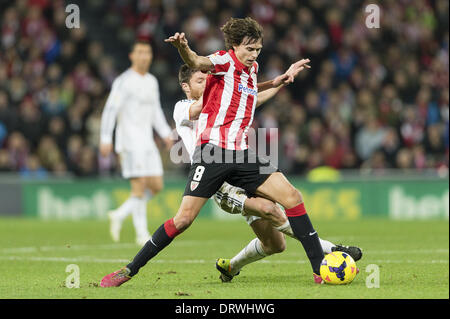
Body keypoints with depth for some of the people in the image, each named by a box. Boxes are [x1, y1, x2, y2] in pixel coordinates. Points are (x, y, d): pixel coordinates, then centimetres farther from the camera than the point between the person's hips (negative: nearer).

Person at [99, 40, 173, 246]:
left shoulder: (152, 81, 15)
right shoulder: (124, 81, -8)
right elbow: (110, 110, -12)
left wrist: (165, 134, 13)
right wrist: (105, 139, -17)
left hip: (147, 142, 8)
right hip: (129, 142, -8)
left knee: (156, 186, 3)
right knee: (139, 186, -11)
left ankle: (120, 215, 16)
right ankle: (142, 233, -4)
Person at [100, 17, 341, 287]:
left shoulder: (251, 68, 16)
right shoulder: (225, 60, -5)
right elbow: (198, 63, -29)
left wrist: (278, 82, 29)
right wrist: (183, 48, -51)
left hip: (242, 154, 6)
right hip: (213, 150, -6)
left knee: (292, 197, -5)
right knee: (184, 218, -10)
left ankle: (320, 269, 0)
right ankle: (130, 270, 3)